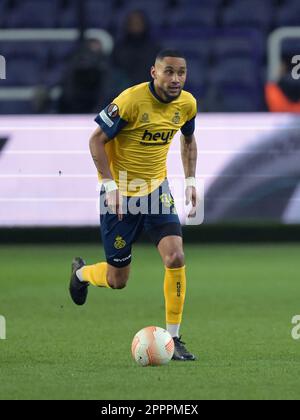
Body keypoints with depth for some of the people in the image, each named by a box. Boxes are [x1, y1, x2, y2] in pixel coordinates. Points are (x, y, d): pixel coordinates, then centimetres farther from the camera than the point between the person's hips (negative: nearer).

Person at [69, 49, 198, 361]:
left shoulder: (187, 104, -4)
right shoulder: (131, 100, -22)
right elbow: (97, 140, -14)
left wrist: (190, 180, 7)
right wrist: (110, 186, -20)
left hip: (156, 190, 4)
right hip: (121, 194, -4)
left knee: (175, 257, -17)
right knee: (117, 280, 4)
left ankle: (173, 338, -4)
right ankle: (81, 273, 42)